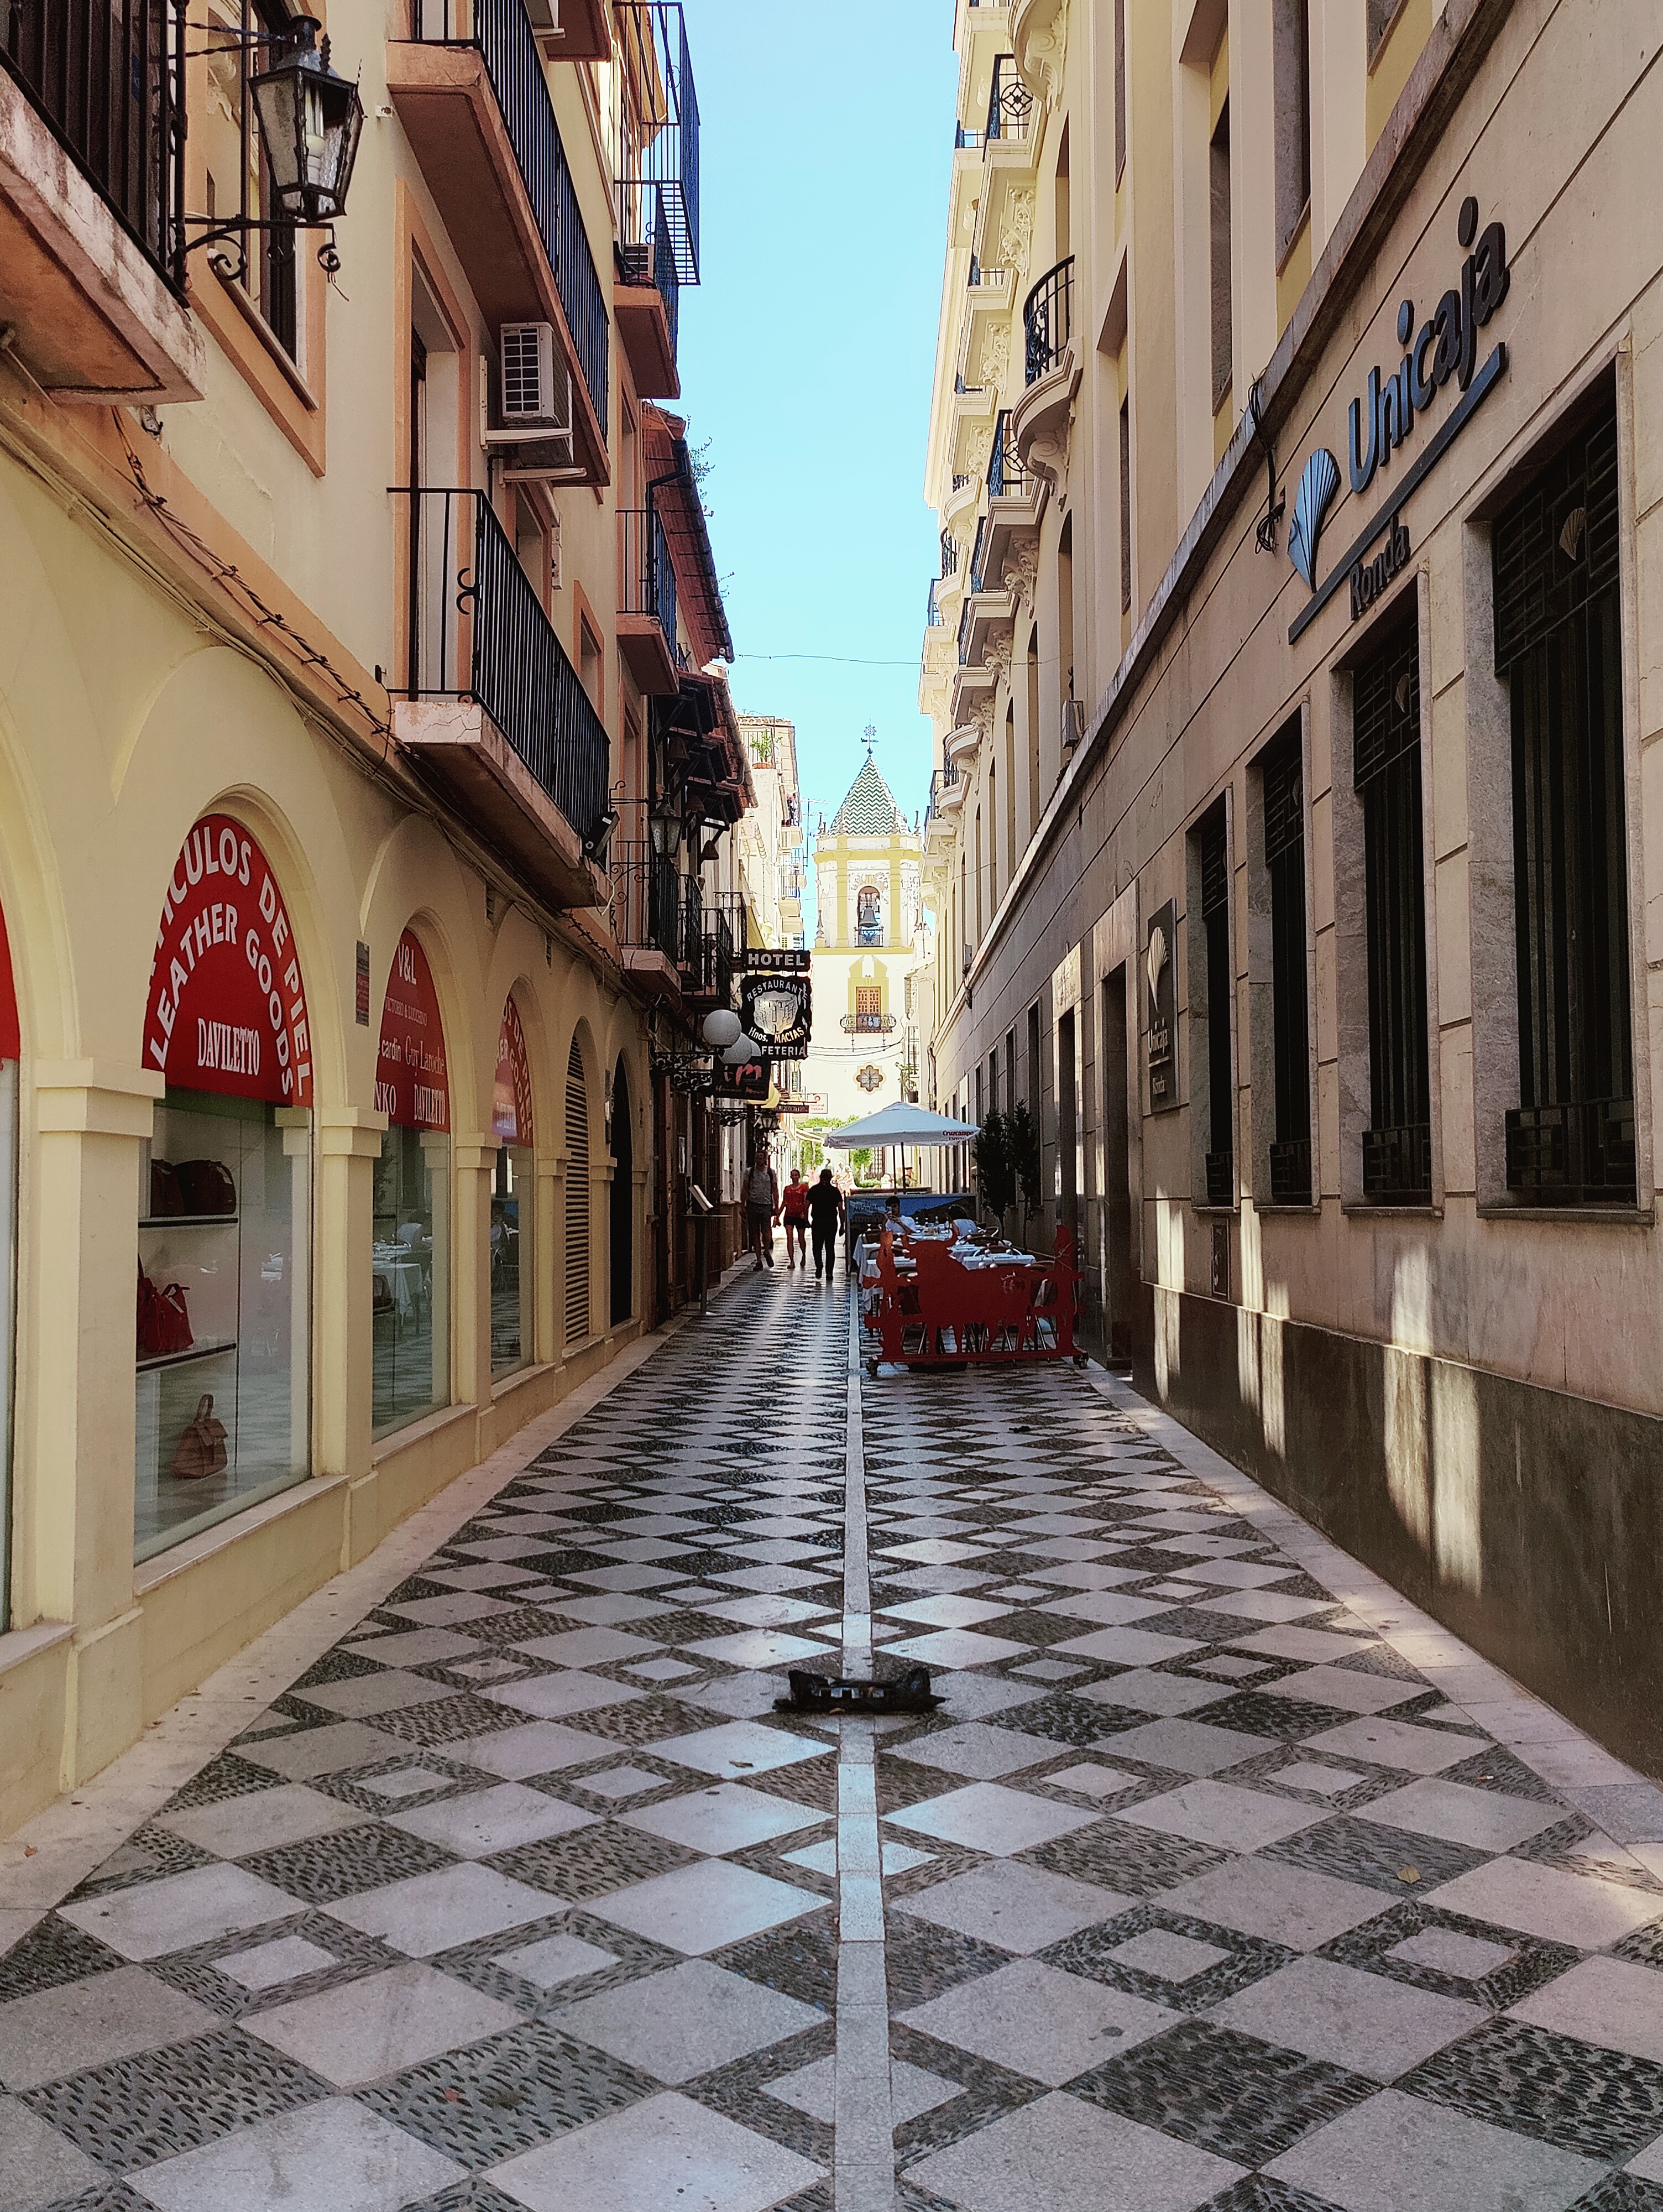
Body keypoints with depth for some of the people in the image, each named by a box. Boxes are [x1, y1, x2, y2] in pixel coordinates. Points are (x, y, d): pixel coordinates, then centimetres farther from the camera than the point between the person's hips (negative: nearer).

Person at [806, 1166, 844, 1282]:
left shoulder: (814, 1190, 2)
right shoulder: (835, 1191, 2)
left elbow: (806, 1206, -1)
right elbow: (841, 1209, -1)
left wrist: (807, 1221, 8)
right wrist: (842, 1224, 4)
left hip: (817, 1221, -1)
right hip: (832, 1221, 1)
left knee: (817, 1247, 5)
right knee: (830, 1248, 8)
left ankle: (819, 1265, -21)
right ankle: (829, 1273, 5)